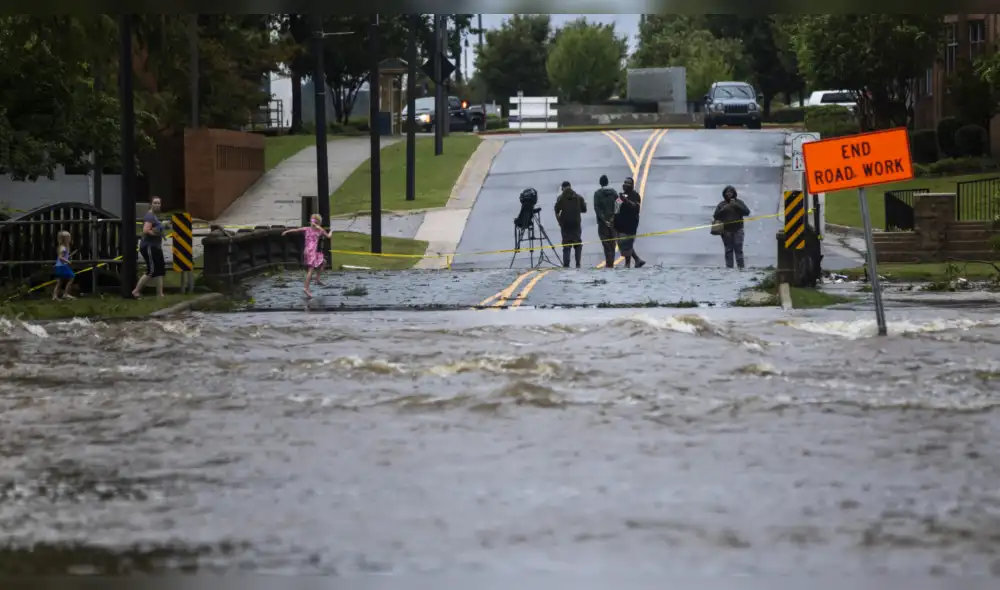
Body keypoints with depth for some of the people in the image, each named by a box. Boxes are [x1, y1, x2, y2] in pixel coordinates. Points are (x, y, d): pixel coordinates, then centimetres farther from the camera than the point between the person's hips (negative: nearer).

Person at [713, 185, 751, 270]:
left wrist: (736, 205, -12)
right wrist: (723, 209, -11)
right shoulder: (722, 204, 10)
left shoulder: (739, 202, 7)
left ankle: (741, 267, -10)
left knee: (738, 249, -9)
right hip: (726, 231, 1)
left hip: (738, 230, -1)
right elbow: (715, 216, 5)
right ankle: (729, 267, 2)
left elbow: (747, 212, -4)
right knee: (728, 250, 1)